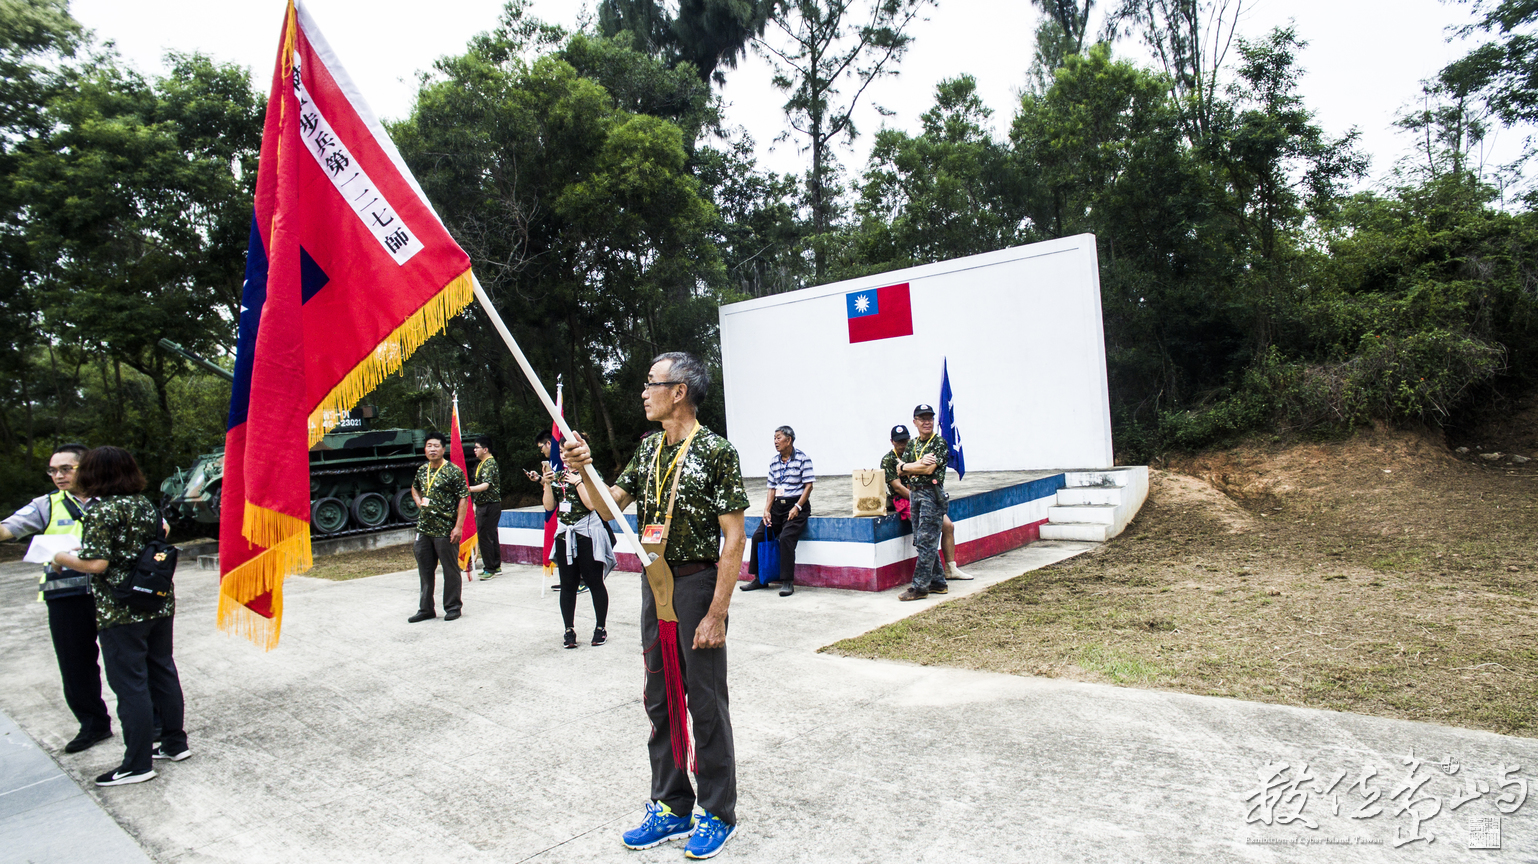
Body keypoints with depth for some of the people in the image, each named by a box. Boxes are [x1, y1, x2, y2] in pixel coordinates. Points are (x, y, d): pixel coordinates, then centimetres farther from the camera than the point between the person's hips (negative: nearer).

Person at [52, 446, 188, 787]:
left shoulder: (100, 512, -15)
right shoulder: (145, 504, 7)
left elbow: (96, 564, -19)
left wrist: (63, 558, -1)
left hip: (121, 612, -7)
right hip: (160, 605, 7)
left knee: (129, 685, 1)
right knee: (162, 672, 16)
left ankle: (138, 764, 10)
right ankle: (175, 743, 27)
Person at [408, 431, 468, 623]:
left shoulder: (454, 471, -11)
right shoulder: (422, 470, 9)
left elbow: (463, 498, -13)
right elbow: (414, 488, 30)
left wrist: (458, 526, -17)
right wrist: (419, 503, 10)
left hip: (446, 530, -7)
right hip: (424, 528, 7)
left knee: (450, 570, 4)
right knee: (425, 570, 14)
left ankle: (452, 607, 16)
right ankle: (426, 609, 24)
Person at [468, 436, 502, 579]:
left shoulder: (490, 463, -15)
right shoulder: (482, 463, 17)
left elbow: (486, 485, -27)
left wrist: (469, 489, -39)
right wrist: (475, 503, 22)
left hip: (489, 506, -10)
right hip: (482, 504, 10)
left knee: (484, 535, -9)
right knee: (491, 535, 13)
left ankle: (490, 568, -3)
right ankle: (496, 566, 20)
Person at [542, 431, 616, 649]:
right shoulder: (558, 476, 11)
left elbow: (592, 504, -16)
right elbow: (549, 507, 8)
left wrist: (578, 482, -17)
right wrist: (548, 485, -4)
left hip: (588, 535, -5)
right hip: (564, 535, 5)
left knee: (594, 582, 0)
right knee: (567, 584, 6)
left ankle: (601, 628, 11)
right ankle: (569, 630, 14)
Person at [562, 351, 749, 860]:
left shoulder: (716, 451, -13)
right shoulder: (650, 449, 9)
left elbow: (734, 538, -15)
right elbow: (609, 508, 11)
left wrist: (716, 613, -18)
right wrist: (583, 471, -8)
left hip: (697, 584, -7)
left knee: (706, 705, 4)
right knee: (660, 701, 15)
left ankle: (719, 814, 23)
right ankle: (672, 808, 31)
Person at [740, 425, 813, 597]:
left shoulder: (802, 459, -5)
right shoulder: (774, 462, 12)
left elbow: (808, 485, -8)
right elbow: (772, 488, 12)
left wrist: (797, 507, -17)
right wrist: (767, 510, 0)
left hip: (797, 506, -6)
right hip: (778, 505, 6)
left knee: (786, 537, -26)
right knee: (758, 535, -7)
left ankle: (787, 582, -18)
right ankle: (759, 578, 5)